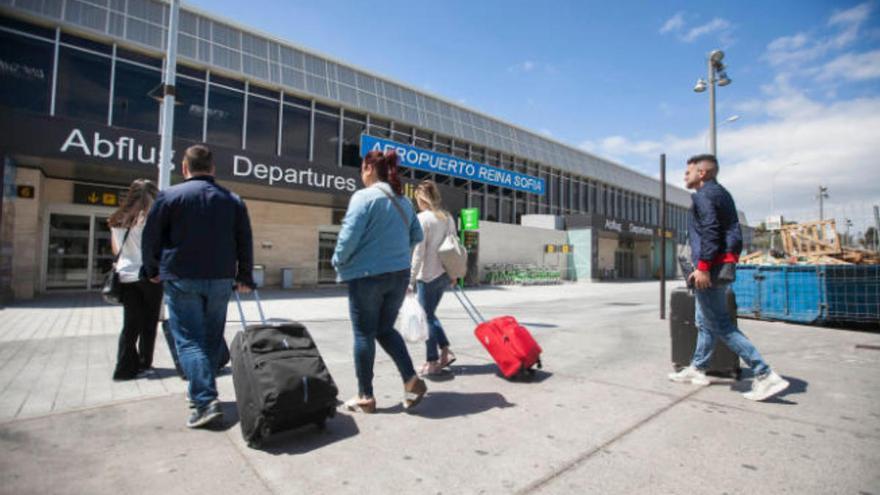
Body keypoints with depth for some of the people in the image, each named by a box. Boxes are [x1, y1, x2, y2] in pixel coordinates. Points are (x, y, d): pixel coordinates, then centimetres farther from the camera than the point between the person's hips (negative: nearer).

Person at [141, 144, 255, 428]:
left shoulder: (169, 196, -2)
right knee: (211, 339, 13)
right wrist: (244, 278, 17)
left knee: (189, 340, -2)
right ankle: (201, 392, 24)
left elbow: (151, 238, 3)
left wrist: (153, 271, 19)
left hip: (181, 279, -3)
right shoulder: (233, 200, 7)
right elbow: (245, 243, 9)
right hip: (221, 280, 4)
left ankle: (206, 401, -11)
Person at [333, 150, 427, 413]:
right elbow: (417, 236, 16)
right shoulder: (403, 201, 10)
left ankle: (365, 397, 18)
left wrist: (339, 261, 0)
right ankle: (411, 380, 7)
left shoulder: (364, 196, -11)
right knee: (385, 330, 19)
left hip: (367, 275, -6)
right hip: (399, 274, 6)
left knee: (364, 334, 7)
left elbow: (350, 235, -17)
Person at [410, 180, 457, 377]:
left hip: (428, 275, -7)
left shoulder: (422, 218, -11)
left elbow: (419, 252, -15)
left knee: (427, 317, 4)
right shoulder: (447, 217, 10)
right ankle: (445, 352, 19)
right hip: (444, 274, 7)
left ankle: (432, 362, 13)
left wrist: (411, 279, -12)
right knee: (430, 314, 20)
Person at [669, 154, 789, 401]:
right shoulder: (722, 193, 20)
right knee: (704, 321, 15)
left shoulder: (702, 195, -9)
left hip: (710, 267, -10)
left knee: (721, 325, -5)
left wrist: (703, 266, -23)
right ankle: (697, 369, 25)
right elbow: (734, 234, 19)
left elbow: (710, 232, -21)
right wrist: (730, 260, 20)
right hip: (724, 266, 10)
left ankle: (765, 376, -4)